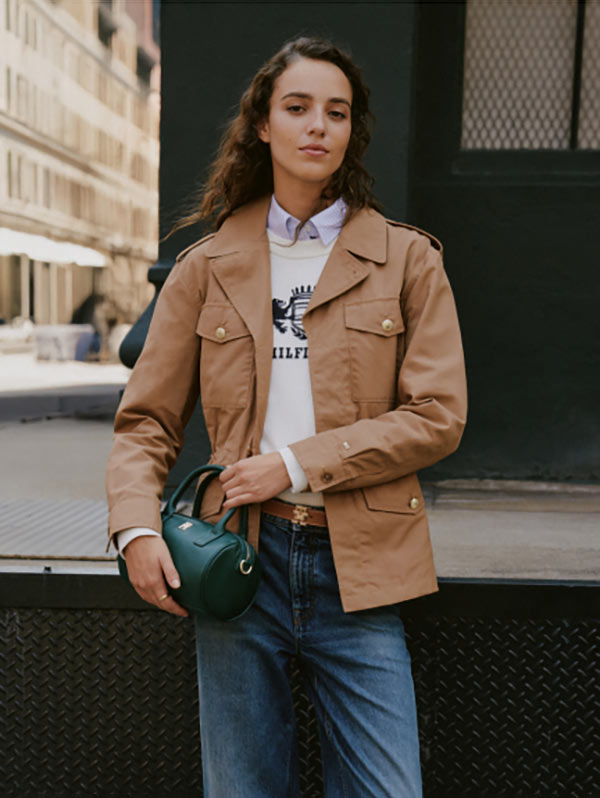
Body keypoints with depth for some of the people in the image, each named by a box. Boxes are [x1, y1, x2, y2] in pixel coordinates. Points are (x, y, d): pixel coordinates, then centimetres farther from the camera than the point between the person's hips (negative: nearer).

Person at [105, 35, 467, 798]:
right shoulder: (206, 266, 7)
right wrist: (136, 528, -10)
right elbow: (145, 419, 7)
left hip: (359, 567, 0)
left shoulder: (407, 260, 4)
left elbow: (438, 415, -4)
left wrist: (295, 465, -11)